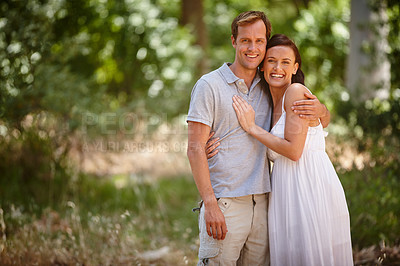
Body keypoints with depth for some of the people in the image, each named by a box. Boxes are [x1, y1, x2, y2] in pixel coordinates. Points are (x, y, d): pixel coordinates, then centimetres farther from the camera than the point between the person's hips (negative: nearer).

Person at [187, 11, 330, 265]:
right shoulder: (209, 85, -2)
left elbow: (324, 120, 20)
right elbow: (195, 148, -8)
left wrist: (320, 110, -6)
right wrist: (210, 204, -17)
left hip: (262, 203, 5)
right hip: (224, 205, -5)